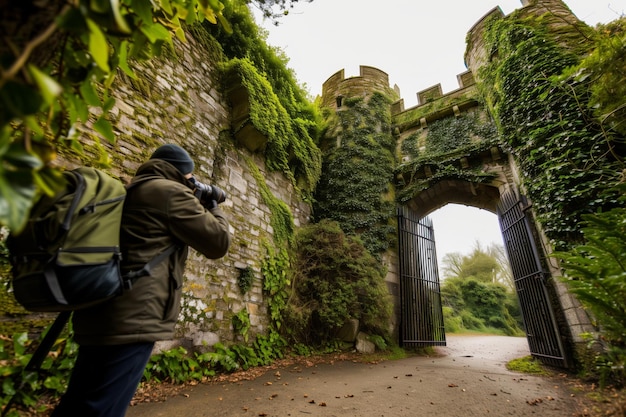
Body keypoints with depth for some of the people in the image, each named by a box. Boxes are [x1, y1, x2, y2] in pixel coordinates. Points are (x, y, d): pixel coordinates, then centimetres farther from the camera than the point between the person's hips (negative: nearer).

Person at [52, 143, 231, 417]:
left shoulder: (132, 191, 19)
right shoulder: (171, 191, -8)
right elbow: (218, 243, -8)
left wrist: (196, 206, 23)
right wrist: (213, 210, 10)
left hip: (99, 314, 10)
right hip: (132, 319, -10)